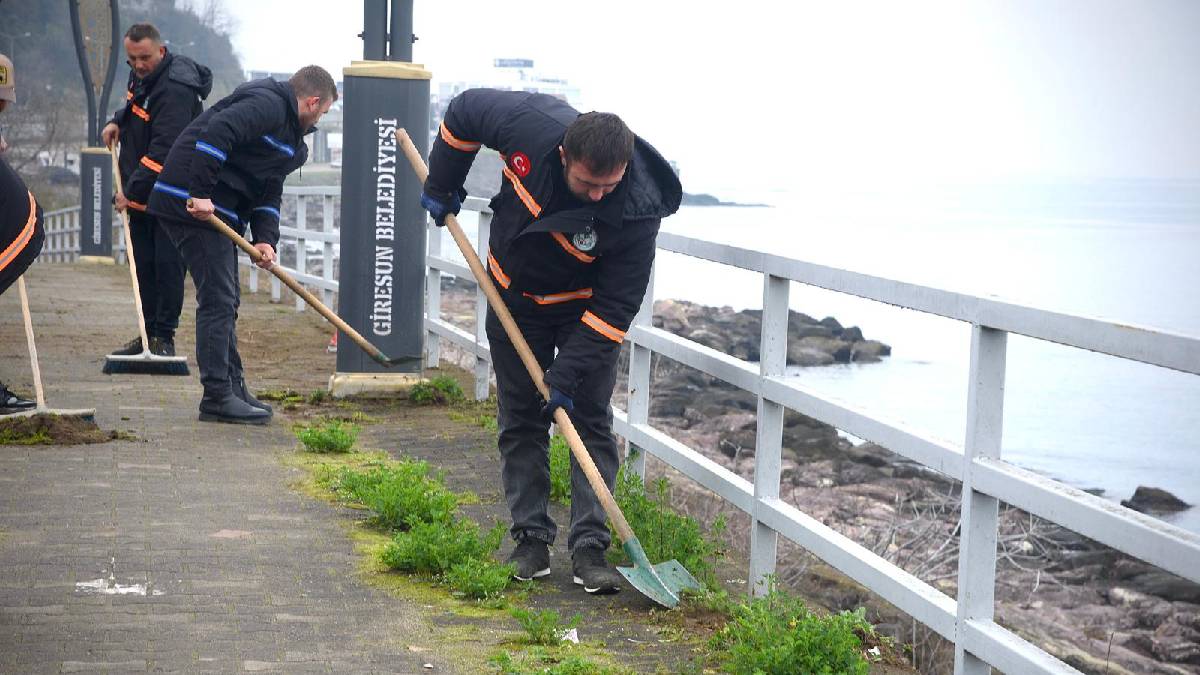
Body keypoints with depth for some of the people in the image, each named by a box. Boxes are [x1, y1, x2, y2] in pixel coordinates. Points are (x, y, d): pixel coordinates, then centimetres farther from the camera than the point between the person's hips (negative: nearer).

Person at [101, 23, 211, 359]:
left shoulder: (175, 91, -24)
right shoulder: (141, 76, 7)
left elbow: (163, 152, -29)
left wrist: (133, 191, -28)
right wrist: (117, 121, 11)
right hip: (141, 192, 9)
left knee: (167, 264, -7)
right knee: (144, 265, 11)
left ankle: (164, 336, 0)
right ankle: (149, 333, 18)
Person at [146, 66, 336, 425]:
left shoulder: (290, 136, 21)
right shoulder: (267, 104, -13)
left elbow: (269, 191, 18)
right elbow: (217, 132, -28)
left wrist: (265, 238, 3)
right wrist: (200, 193, -30)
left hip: (215, 210, 11)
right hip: (193, 205, -11)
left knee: (225, 301, 15)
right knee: (217, 299, -9)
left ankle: (233, 388, 23)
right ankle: (218, 396, -6)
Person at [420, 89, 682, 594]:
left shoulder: (637, 210, -35)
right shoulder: (529, 124, -32)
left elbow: (615, 305, -27)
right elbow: (464, 110, -9)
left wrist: (570, 373, -31)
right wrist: (442, 187, 0)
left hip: (585, 309, -2)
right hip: (514, 298, 2)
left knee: (590, 418, -6)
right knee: (520, 421, 5)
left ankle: (589, 547, -4)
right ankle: (531, 537, 12)